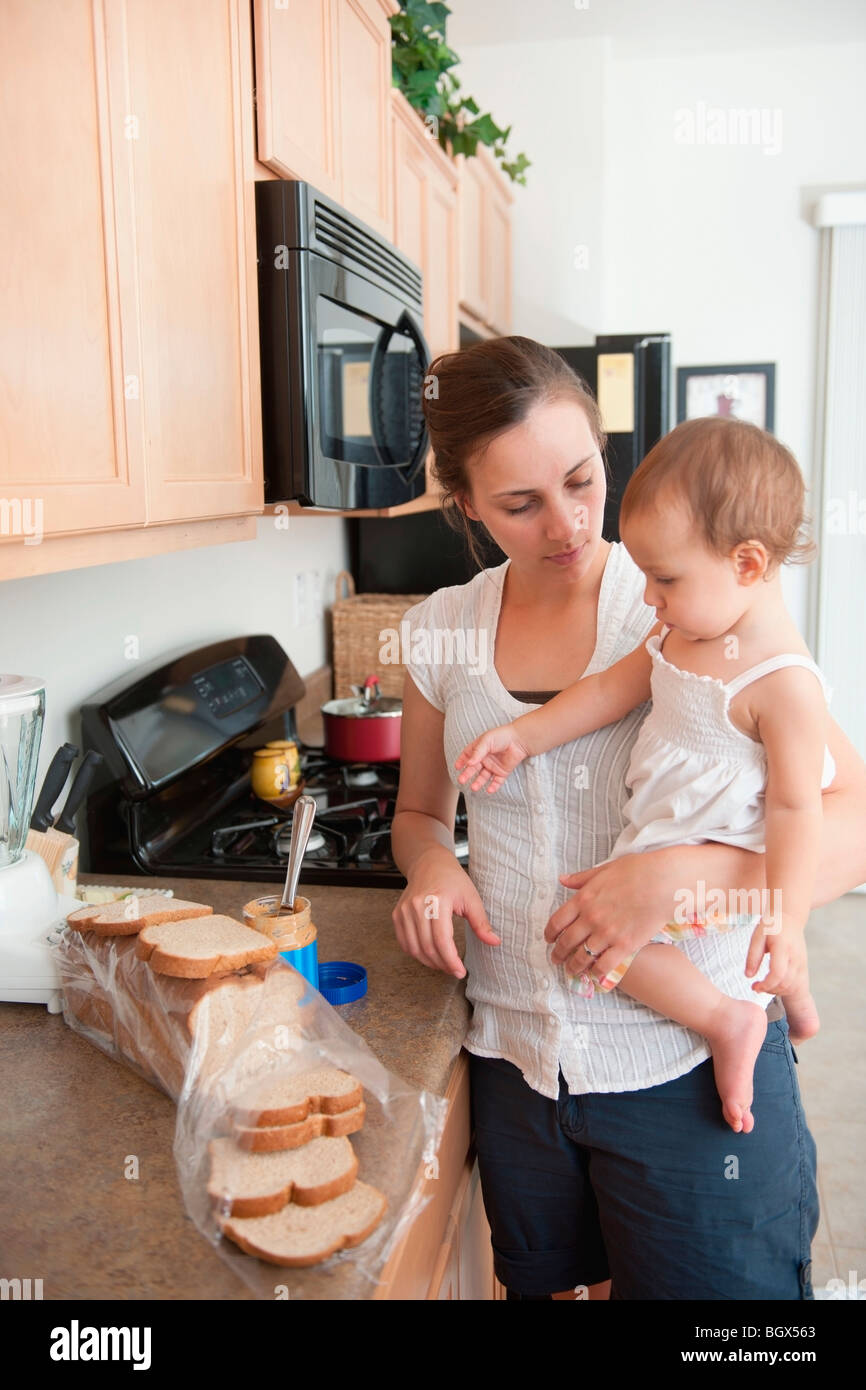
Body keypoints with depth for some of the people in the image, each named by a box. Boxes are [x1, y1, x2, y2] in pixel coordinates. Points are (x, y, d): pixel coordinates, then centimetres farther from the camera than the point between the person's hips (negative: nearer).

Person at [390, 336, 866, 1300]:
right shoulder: (441, 632, 0)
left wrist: (686, 874, -31)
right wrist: (430, 863, -9)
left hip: (690, 1067, -3)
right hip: (515, 1061, 4)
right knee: (543, 1282, 22)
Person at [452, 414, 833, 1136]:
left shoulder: (782, 680, -27)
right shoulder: (684, 630, -1)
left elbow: (796, 806, -26)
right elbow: (613, 687, 7)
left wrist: (785, 920, -31)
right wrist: (523, 736, 5)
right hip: (666, 839, 9)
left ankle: (725, 1019, -7)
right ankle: (796, 997, 55)